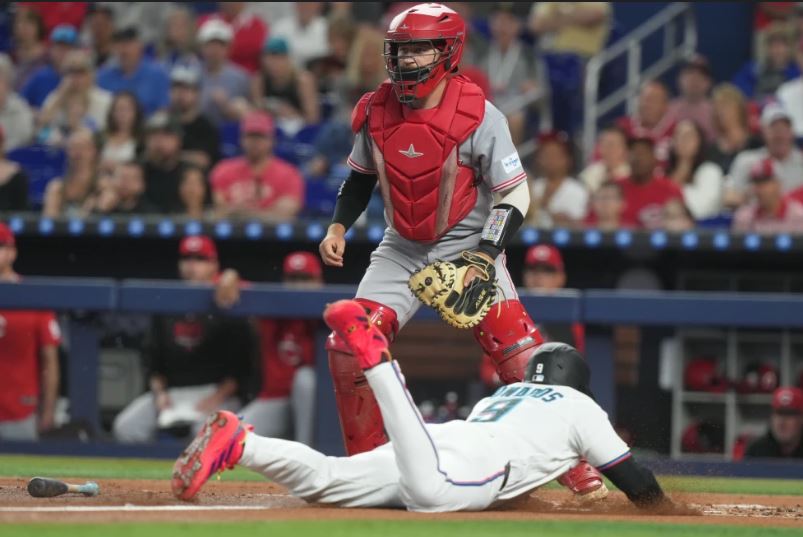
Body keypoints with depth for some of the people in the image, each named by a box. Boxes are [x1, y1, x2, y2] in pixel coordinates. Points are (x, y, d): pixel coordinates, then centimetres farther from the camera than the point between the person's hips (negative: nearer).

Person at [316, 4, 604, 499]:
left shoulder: (480, 117, -18)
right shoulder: (377, 111, -5)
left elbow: (515, 195, -15)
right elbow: (362, 175, 13)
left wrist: (484, 258, -25)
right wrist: (339, 226, -1)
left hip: (468, 248, -4)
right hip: (401, 250, 4)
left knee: (520, 355, -16)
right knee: (349, 346, -7)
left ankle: (573, 462, -4)